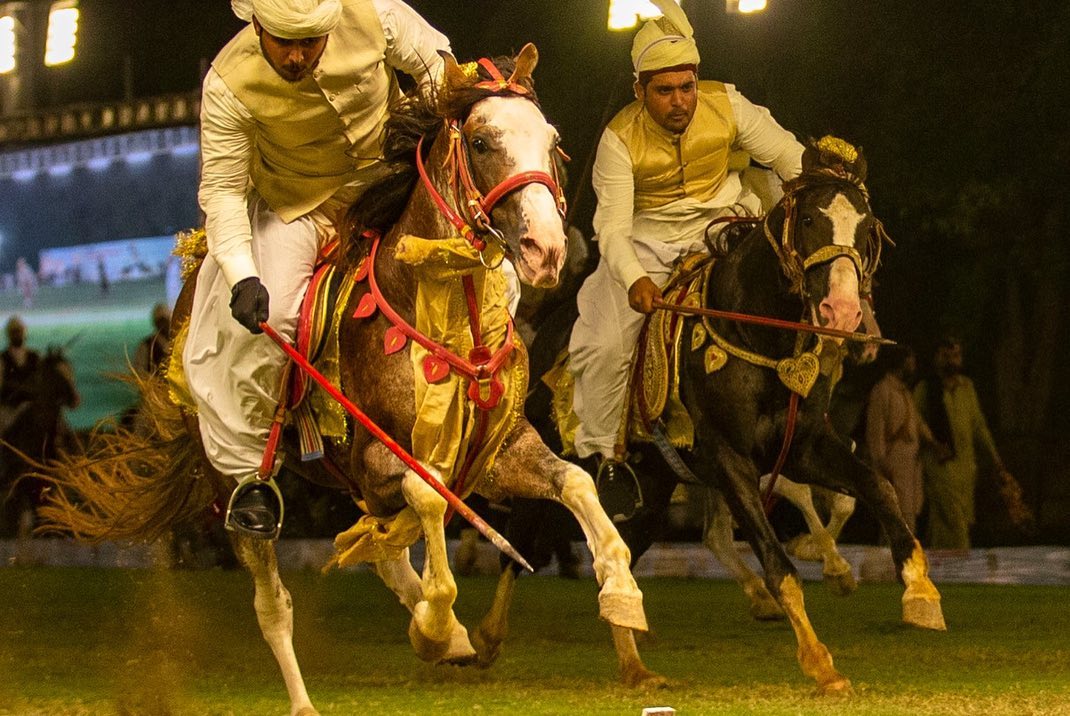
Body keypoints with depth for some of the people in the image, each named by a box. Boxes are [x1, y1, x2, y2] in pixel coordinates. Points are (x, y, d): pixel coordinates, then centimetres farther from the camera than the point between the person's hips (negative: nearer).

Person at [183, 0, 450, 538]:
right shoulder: (229, 86, -29)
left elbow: (432, 63, -5)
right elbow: (223, 190, -22)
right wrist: (241, 277, -33)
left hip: (390, 175, 3)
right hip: (298, 201, -2)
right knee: (260, 319, -20)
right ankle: (249, 468, -3)